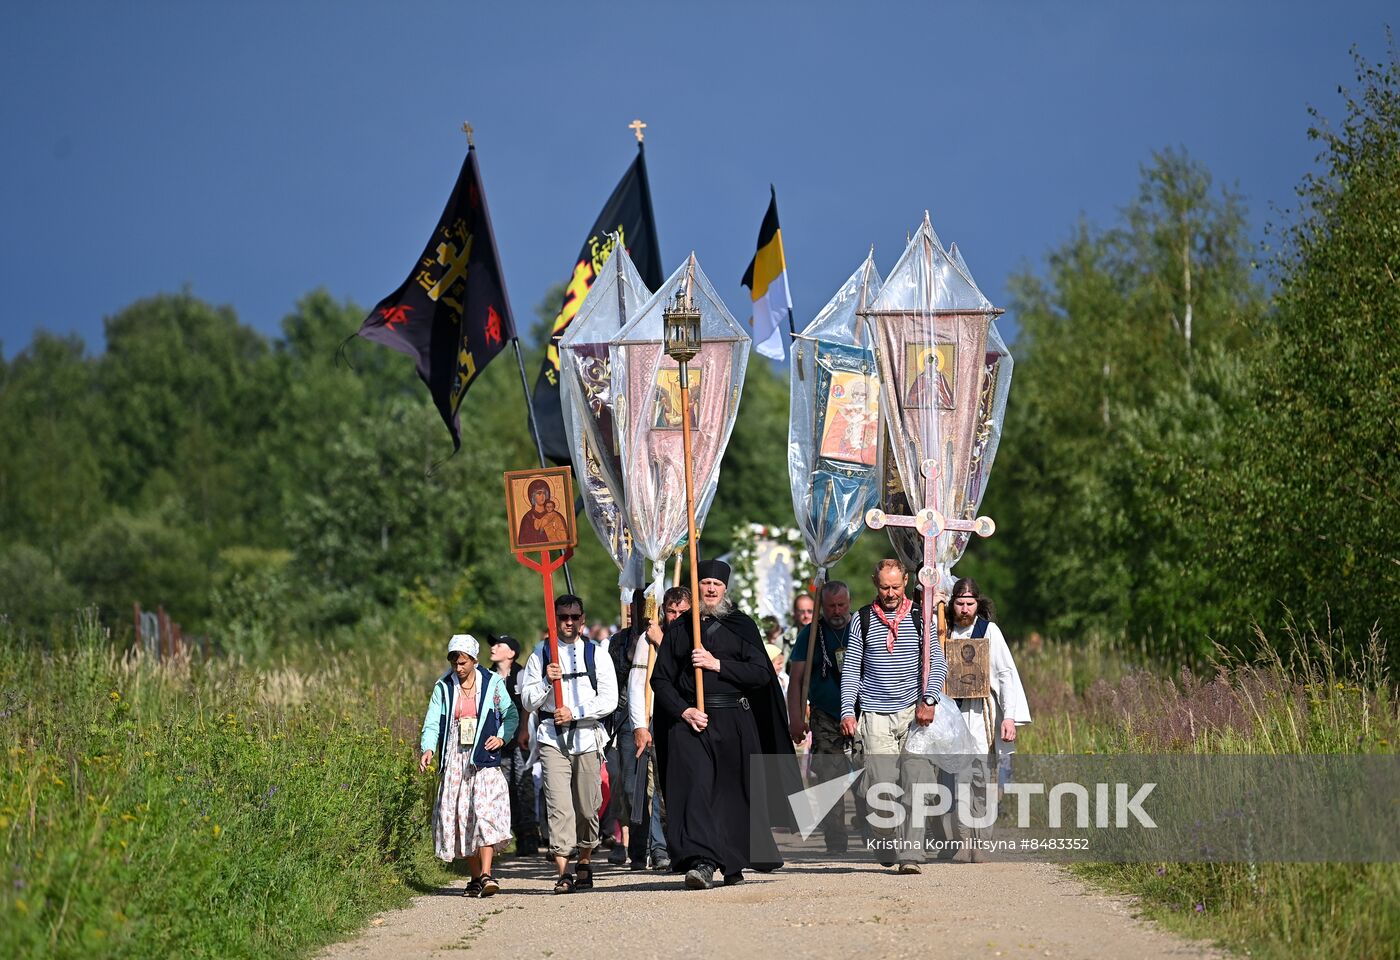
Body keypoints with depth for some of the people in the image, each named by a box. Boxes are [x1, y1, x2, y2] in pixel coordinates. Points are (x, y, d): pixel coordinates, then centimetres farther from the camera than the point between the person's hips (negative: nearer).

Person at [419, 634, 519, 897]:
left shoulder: (492, 683, 3)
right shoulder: (444, 687, 7)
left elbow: (511, 715, 11)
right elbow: (432, 722, 1)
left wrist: (502, 737, -7)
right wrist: (428, 749, -16)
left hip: (483, 759, -3)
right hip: (454, 762, 3)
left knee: (484, 812, -17)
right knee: (458, 818, 1)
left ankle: (486, 874, -23)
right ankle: (475, 877, 10)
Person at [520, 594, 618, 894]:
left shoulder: (596, 654, 7)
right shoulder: (540, 656, 9)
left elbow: (609, 700, 0)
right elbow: (528, 700, 8)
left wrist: (575, 712, -9)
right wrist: (547, 681, -9)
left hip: (588, 736, 1)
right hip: (553, 738, -1)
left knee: (588, 806, 4)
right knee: (559, 806, -12)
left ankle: (585, 863, 24)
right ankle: (563, 873, -16)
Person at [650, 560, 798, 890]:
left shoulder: (742, 626, 9)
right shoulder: (679, 629, 11)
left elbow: (761, 673, -2)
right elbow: (660, 678, 8)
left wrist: (717, 664, -11)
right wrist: (684, 711, -8)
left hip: (735, 722, 0)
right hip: (690, 719, 0)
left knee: (733, 790, 3)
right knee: (696, 786, -15)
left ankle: (733, 863, 18)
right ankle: (701, 863, -27)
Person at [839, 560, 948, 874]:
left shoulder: (919, 618, 6)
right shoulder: (862, 620, 8)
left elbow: (937, 663, 4)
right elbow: (851, 669, 8)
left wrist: (929, 700, -11)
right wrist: (847, 711, -2)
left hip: (913, 713, 0)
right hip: (875, 716, 0)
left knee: (915, 786, -10)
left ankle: (910, 855, -12)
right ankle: (887, 849, 14)